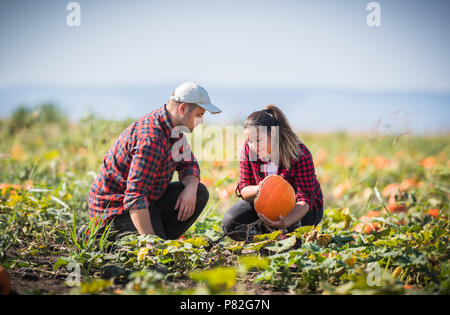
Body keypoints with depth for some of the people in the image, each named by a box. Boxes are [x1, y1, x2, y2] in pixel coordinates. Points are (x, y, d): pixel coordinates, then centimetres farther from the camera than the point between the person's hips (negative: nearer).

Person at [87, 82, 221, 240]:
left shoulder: (173, 128, 4)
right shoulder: (151, 138, -29)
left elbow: (189, 163, 16)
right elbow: (135, 197, -33)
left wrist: (191, 188, -9)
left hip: (147, 198, 10)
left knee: (199, 192, 0)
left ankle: (162, 240, -2)